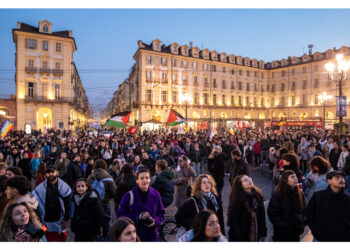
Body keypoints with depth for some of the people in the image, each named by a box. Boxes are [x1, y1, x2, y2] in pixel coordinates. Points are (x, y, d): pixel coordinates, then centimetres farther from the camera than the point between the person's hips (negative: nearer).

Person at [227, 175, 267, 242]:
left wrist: (263, 234, 5)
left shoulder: (258, 195, -2)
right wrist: (237, 238, -18)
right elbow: (233, 220, -16)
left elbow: (262, 216, 4)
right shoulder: (236, 200, -17)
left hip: (256, 236, 5)